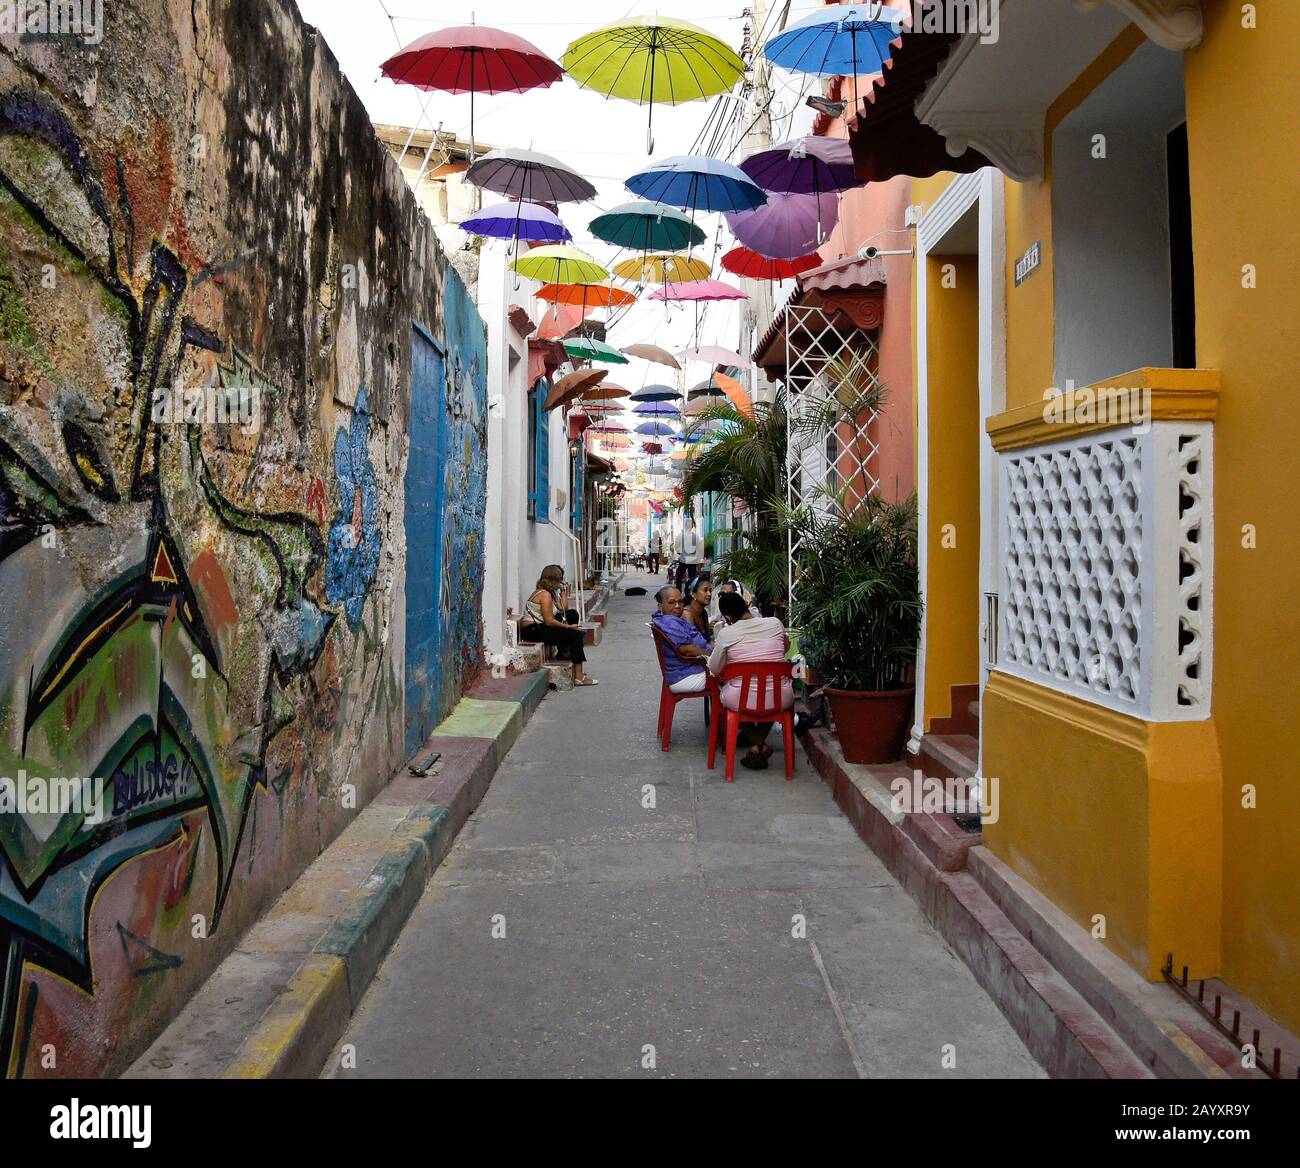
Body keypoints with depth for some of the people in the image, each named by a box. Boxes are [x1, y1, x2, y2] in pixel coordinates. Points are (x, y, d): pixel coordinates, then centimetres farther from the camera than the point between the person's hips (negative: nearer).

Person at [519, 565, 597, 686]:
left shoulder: (551, 592, 13)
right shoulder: (545, 594, -17)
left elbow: (564, 610, 14)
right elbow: (549, 621, -21)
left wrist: (564, 592, 9)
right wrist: (569, 627, -12)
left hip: (540, 627, 10)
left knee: (573, 614, 13)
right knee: (575, 635, -15)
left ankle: (565, 652, 15)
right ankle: (578, 678, -17)